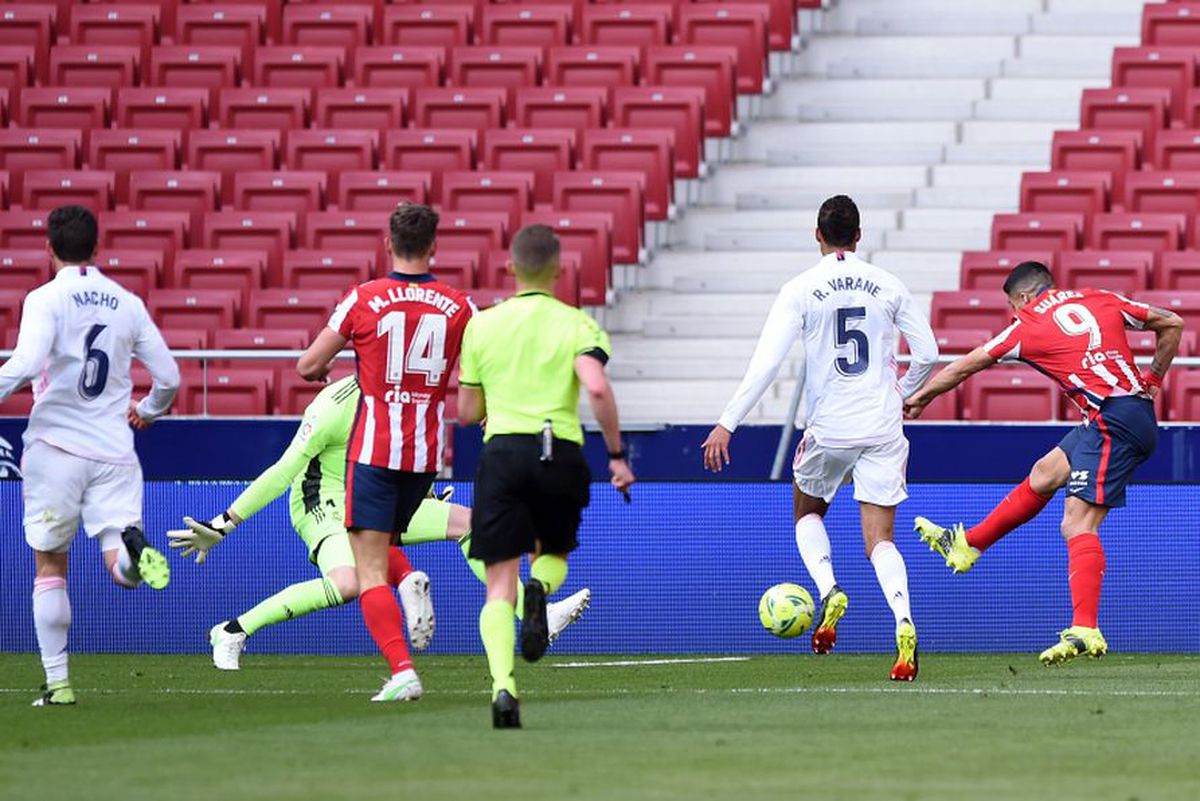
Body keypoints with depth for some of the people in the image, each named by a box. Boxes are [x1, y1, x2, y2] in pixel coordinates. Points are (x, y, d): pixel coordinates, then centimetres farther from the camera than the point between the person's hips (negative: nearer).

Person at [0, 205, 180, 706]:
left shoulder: (46, 299, -4)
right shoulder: (128, 303, 9)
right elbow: (168, 376, 13)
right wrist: (149, 411, 32)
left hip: (56, 445, -2)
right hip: (115, 452, 2)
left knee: (50, 566, 9)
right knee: (122, 568, -3)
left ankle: (57, 682, 6)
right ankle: (133, 547, -39)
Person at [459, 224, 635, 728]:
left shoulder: (481, 326, 8)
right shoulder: (576, 325, 2)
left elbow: (468, 413, 12)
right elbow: (596, 388, -14)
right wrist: (617, 454, -6)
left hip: (502, 451, 0)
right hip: (561, 453, 0)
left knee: (500, 586, 0)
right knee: (553, 554, 26)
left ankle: (502, 686, -22)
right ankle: (540, 591, -12)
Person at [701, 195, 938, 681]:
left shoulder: (800, 290, -5)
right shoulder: (889, 287, 4)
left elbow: (766, 362, -11)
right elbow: (927, 354, 7)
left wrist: (727, 423, -9)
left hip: (829, 430, -2)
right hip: (882, 430, 2)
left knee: (807, 513, 25)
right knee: (880, 540, 1)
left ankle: (829, 593, -1)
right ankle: (903, 624, -25)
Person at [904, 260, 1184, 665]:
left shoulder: (1028, 328, 3)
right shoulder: (1099, 300, 16)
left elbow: (965, 366, 16)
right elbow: (1171, 324, 18)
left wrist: (919, 398, 30)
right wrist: (1152, 380, 27)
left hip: (1112, 420, -8)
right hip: (1139, 410, 8)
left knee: (1078, 525, -13)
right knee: (1043, 476, 22)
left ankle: (1086, 631, -24)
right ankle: (967, 544, 35)